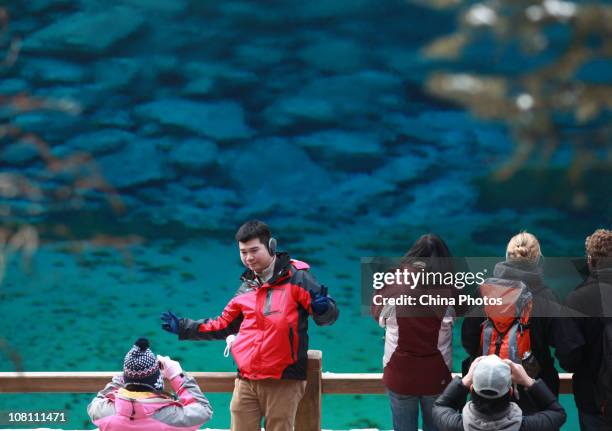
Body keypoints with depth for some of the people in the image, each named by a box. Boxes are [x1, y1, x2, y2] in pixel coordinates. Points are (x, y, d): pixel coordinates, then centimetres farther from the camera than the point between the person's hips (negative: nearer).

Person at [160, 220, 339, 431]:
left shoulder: (295, 277, -2)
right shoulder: (246, 288, 15)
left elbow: (328, 315, -7)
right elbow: (224, 325, 27)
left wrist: (322, 308, -31)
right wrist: (183, 328, 24)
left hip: (283, 381, -5)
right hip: (246, 382, 5)